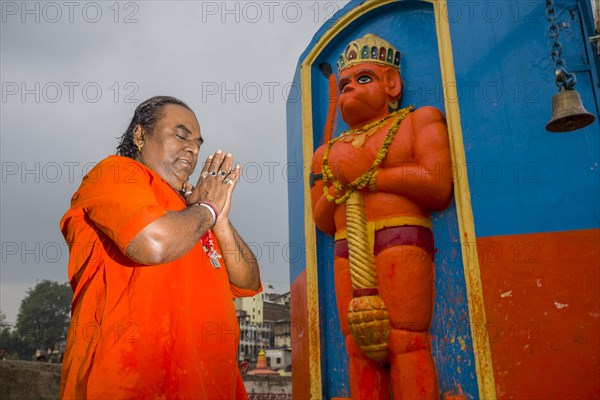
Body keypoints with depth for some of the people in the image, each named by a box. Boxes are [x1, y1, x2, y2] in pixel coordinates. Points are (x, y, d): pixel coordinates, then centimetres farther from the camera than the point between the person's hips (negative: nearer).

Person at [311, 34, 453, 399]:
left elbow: (438, 186, -6)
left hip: (401, 240, -4)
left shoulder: (420, 120, 12)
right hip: (348, 251, 5)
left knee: (405, 341, -13)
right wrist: (339, 184, 2)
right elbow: (322, 221, 21)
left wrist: (366, 176, -3)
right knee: (360, 347, -3)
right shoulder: (328, 151, 25)